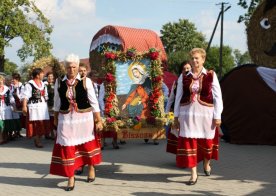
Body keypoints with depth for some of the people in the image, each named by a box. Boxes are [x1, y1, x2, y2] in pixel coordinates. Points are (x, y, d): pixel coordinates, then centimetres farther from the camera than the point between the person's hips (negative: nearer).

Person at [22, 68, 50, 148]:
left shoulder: (43, 84, 15)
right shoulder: (29, 84, -9)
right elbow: (25, 96, -13)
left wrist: (46, 105, 20)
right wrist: (24, 106, -19)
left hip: (43, 106, 7)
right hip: (34, 106, -7)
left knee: (43, 123, 7)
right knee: (36, 124, -4)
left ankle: (39, 139, 20)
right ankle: (37, 141, 5)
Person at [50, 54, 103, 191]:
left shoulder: (86, 81, -8)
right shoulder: (59, 82, 0)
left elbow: (93, 101, -5)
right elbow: (57, 101, 11)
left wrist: (99, 120, -6)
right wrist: (56, 118, 16)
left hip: (84, 118, -1)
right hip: (66, 119, 1)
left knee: (87, 144, 15)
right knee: (67, 147, 2)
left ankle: (91, 168, 40)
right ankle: (71, 178, 14)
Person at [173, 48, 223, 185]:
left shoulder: (211, 75, -1)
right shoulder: (183, 77, 5)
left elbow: (217, 97, -1)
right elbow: (178, 97, 8)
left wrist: (217, 116, -4)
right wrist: (176, 116, 7)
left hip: (205, 113, -1)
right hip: (187, 114, 1)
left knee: (206, 141, 11)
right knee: (188, 142, -2)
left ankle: (206, 164, 42)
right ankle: (193, 174, 7)